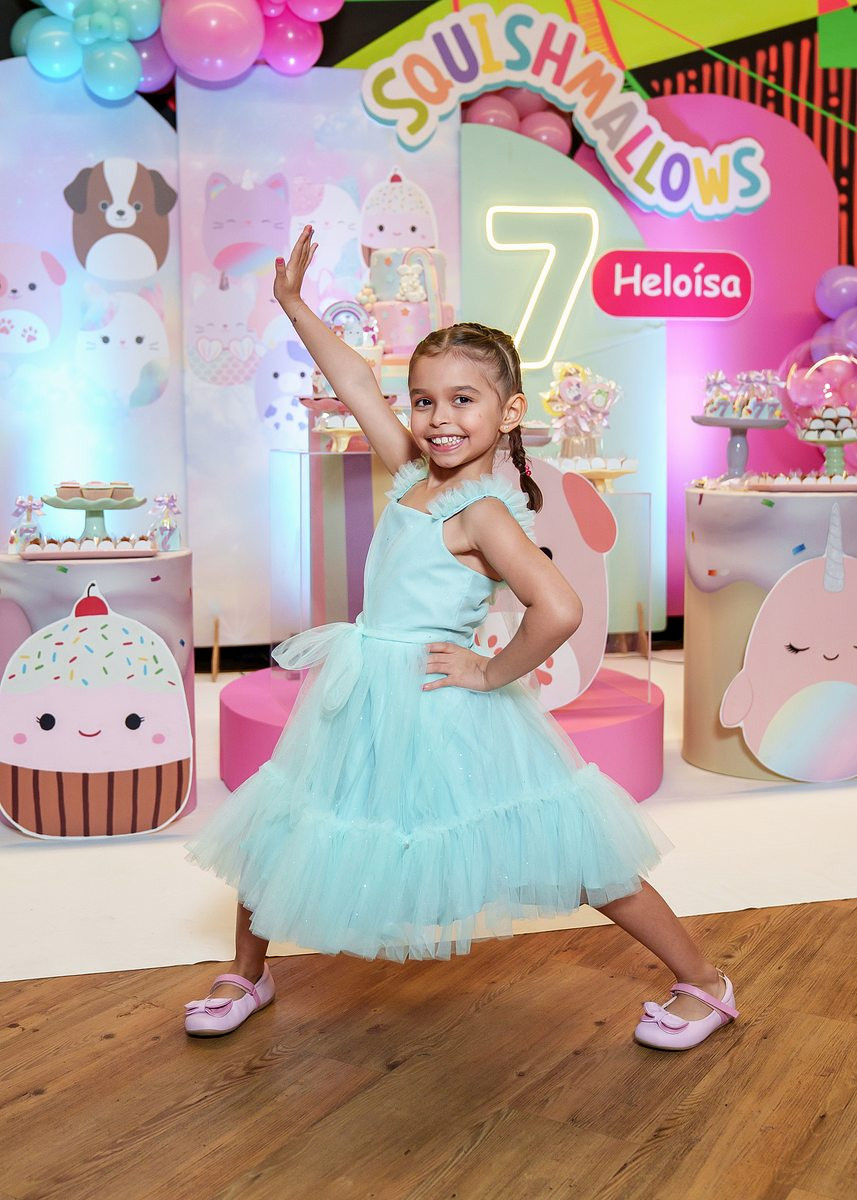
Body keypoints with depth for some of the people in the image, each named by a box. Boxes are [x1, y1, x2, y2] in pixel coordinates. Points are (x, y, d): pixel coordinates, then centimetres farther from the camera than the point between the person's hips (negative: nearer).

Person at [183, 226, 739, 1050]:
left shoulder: (484, 512, -19)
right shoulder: (414, 475, 4)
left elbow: (559, 610, -33)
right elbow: (355, 384, 13)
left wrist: (493, 672, -19)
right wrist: (295, 307, 13)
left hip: (441, 705, -8)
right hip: (367, 702, 8)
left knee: (573, 857, 2)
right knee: (277, 832, 16)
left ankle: (704, 984, 20)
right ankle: (247, 976, 41)